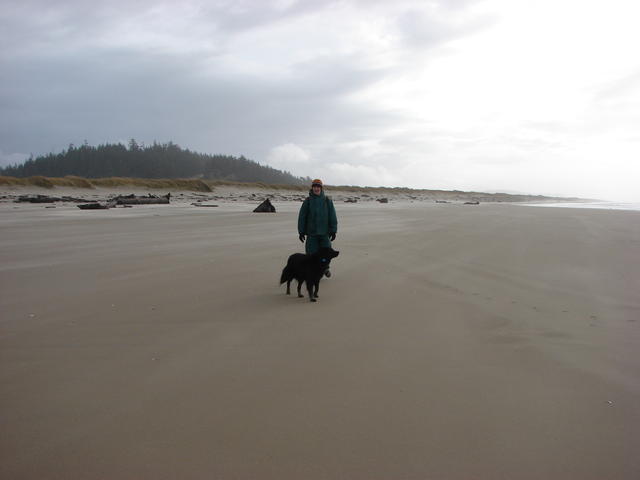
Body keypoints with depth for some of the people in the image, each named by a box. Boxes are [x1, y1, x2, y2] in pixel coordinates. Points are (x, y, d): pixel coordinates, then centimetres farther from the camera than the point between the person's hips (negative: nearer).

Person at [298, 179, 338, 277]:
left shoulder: (327, 201, 2)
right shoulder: (307, 201, 1)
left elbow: (333, 217, 3)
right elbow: (302, 217, 1)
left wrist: (333, 231, -1)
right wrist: (301, 232, -1)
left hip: (324, 232, 1)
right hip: (311, 232, -1)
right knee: (312, 253, -2)